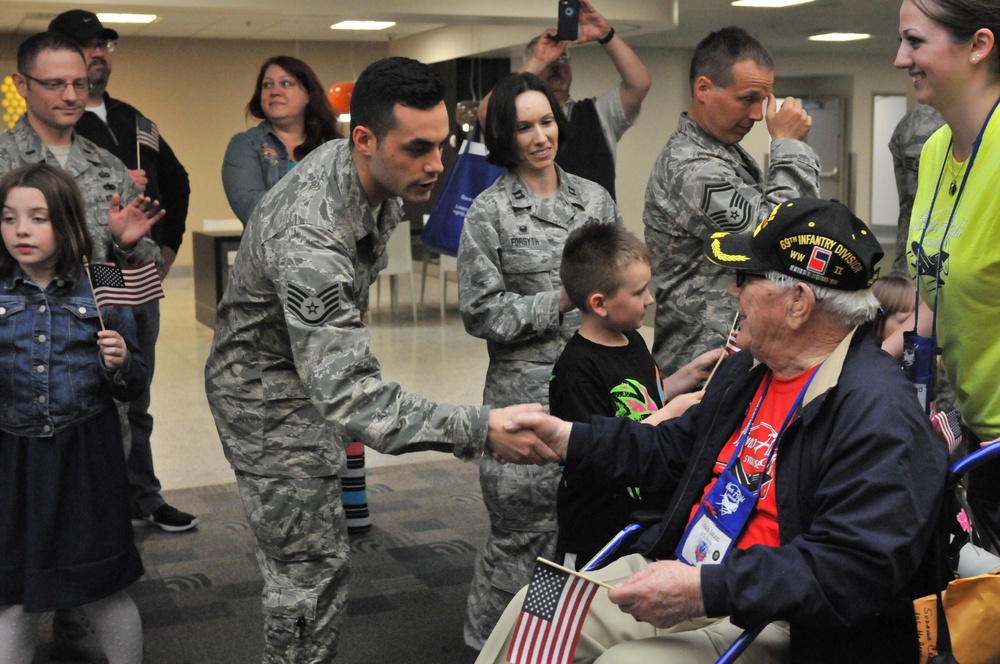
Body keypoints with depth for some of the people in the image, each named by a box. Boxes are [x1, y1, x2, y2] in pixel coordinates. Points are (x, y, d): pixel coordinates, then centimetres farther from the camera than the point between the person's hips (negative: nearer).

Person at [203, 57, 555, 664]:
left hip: (312, 371, 9)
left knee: (304, 553, 20)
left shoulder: (372, 176, -10)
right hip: (269, 392, -9)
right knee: (313, 565, -4)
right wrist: (479, 430, -54)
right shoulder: (311, 238, -40)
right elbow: (349, 395, -46)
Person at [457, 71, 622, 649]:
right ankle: (491, 645, 19)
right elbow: (480, 312, -6)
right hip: (526, 390, -4)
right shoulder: (490, 212, -2)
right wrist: (559, 302, -12)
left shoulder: (596, 198, 10)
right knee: (524, 531, 0)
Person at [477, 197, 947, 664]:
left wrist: (708, 590, -32)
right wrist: (567, 439, 16)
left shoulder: (880, 415, -21)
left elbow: (858, 568, -29)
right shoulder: (749, 370, 10)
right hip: (683, 574, 9)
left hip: (773, 622, -9)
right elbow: (675, 448, 25)